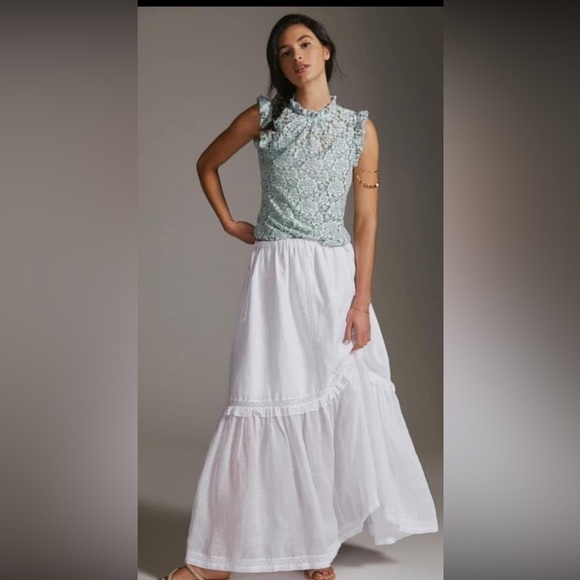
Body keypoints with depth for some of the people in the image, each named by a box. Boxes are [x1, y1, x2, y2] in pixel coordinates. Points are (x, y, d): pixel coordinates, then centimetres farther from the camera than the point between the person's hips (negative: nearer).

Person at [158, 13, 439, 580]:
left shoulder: (360, 127, 5)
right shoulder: (264, 116, 5)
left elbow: (366, 220, 1)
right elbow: (207, 164, 19)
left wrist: (361, 300, -6)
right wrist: (229, 223, 10)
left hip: (337, 273, 2)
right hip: (276, 272, -1)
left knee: (340, 403, 1)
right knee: (263, 401, -3)